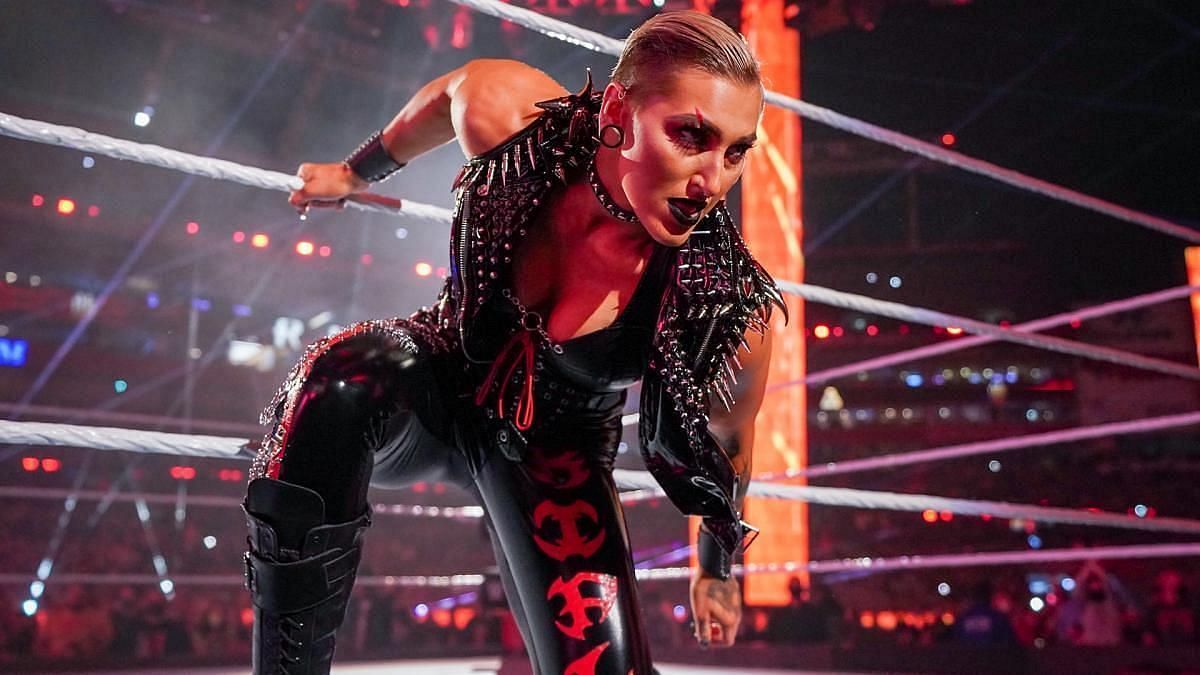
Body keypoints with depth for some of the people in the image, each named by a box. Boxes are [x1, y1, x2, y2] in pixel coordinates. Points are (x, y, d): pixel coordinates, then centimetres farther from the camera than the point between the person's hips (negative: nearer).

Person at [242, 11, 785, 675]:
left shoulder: (727, 307, -31)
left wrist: (716, 566, 10)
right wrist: (357, 171, 16)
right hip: (443, 379, 1)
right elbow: (449, 91, -2)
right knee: (339, 379, -34)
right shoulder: (504, 112, -29)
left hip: (553, 460, 0)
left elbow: (728, 445, -9)